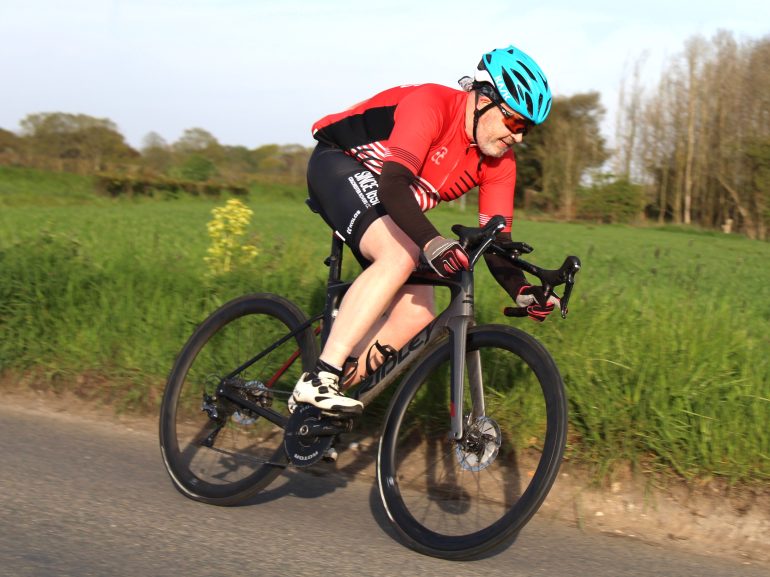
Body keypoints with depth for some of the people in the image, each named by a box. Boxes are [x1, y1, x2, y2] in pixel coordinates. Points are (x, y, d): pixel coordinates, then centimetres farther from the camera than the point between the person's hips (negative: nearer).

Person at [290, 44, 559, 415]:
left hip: (390, 208, 8)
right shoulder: (430, 105, -28)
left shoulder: (499, 162, -7)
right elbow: (392, 185, -39)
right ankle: (318, 380, -33)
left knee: (417, 316, -8)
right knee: (400, 255, -34)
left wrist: (521, 291, -27)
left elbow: (495, 240, -9)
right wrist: (432, 243, -54)